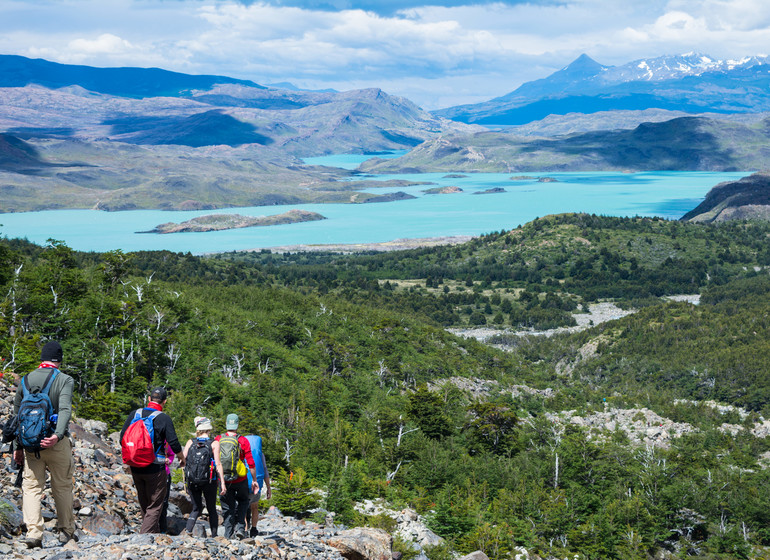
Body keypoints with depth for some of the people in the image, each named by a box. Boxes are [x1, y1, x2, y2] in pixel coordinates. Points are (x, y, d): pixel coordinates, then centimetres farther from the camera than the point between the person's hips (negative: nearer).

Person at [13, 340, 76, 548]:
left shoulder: (24, 380, 9)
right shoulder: (64, 380, -5)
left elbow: (16, 416, 11)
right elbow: (65, 410, -22)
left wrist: (18, 446, 16)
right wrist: (57, 435, -32)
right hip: (57, 444, -2)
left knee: (31, 486, 6)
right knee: (62, 487, 11)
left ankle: (33, 532, -8)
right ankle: (66, 531, 19)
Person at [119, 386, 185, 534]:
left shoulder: (134, 414, 3)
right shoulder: (164, 419, -10)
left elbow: (123, 438, 6)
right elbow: (174, 444, -10)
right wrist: (182, 457, 10)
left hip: (136, 467, 5)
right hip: (155, 468, -5)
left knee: (144, 505, 19)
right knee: (155, 506, 3)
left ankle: (155, 534, 28)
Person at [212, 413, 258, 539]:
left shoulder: (218, 439, -2)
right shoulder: (243, 441, -8)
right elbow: (251, 463, -9)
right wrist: (254, 480, 3)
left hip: (224, 480, 1)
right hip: (240, 480, -1)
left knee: (228, 509, 12)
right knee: (243, 501, 24)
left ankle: (228, 536, 9)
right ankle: (240, 527, 9)